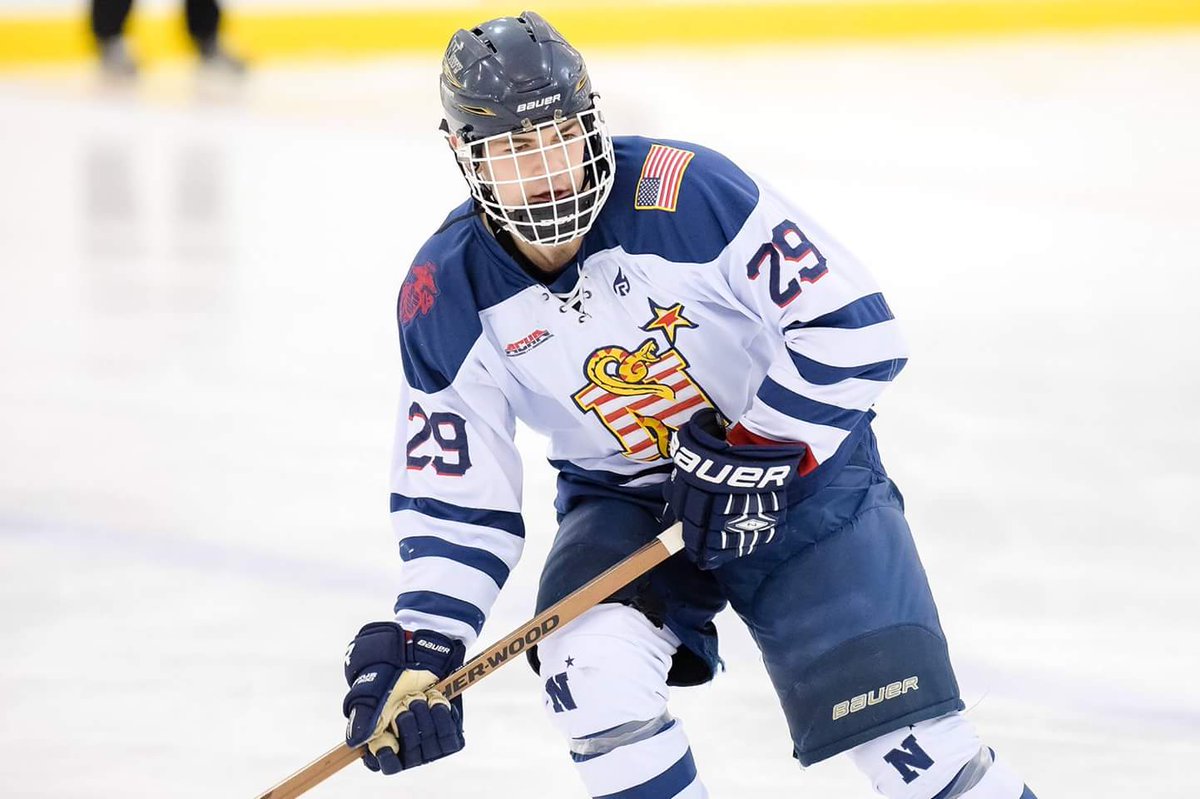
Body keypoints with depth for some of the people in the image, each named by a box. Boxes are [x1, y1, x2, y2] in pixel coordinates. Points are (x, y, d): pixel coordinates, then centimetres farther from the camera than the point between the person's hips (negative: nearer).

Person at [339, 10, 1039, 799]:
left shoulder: (685, 193, -25)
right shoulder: (448, 298, -11)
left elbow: (854, 328, -21)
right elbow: (453, 495, -3)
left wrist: (752, 456, -23)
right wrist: (422, 647, -14)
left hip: (799, 469, -3)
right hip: (624, 496, 3)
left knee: (896, 711, -13)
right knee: (594, 667, -25)